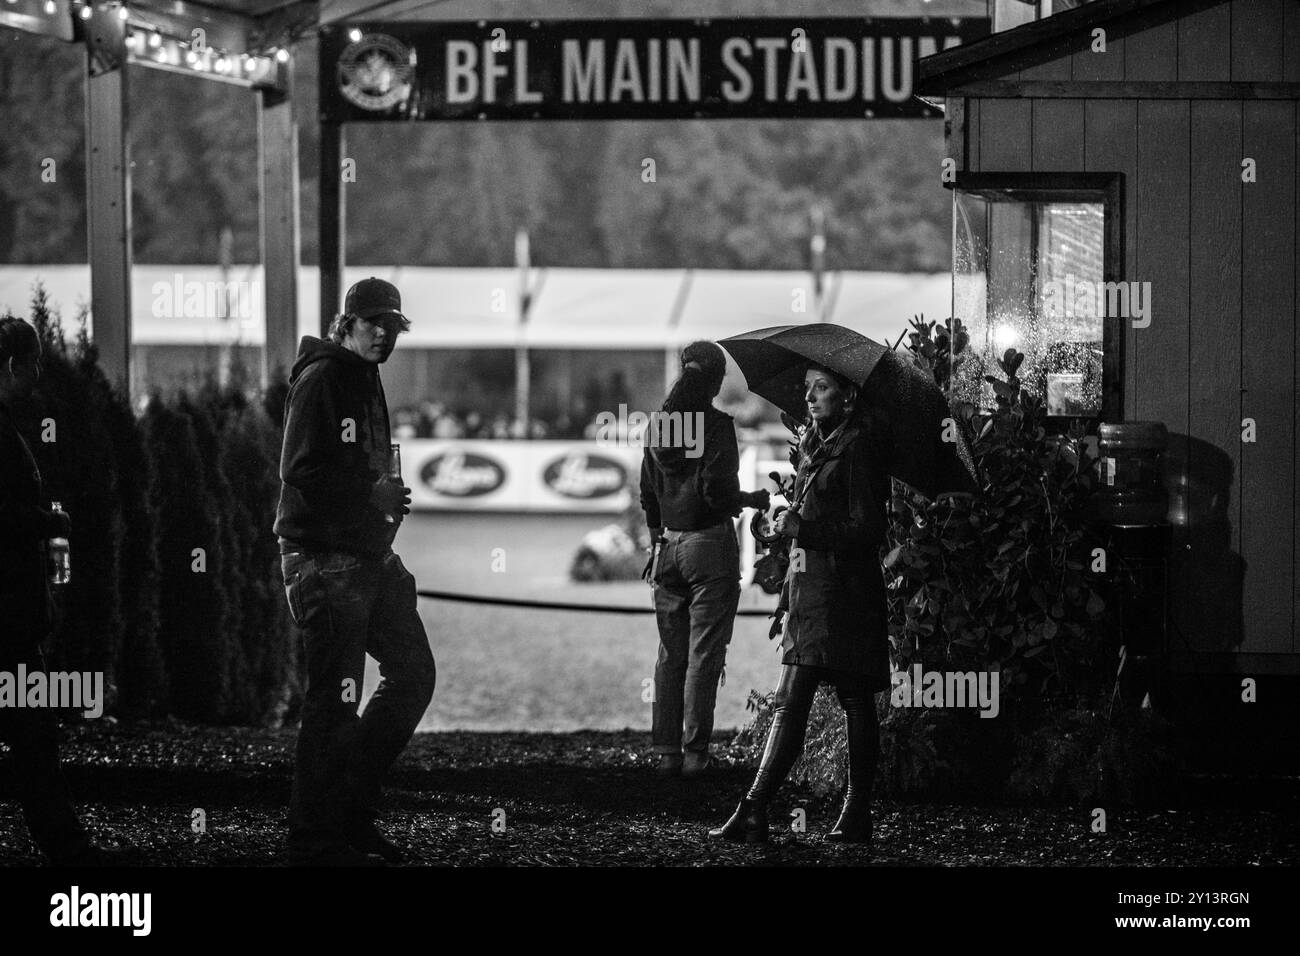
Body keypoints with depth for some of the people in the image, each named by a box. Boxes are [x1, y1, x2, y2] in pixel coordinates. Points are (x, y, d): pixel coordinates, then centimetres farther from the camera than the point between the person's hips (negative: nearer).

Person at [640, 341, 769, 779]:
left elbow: (648, 493, 11)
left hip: (669, 544, 5)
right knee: (704, 655, -1)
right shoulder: (717, 424, -12)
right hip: (709, 544, -5)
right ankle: (694, 752, -2)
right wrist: (754, 499, 0)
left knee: (670, 655, 10)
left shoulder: (659, 425, 6)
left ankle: (666, 751, 10)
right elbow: (718, 493, -18)